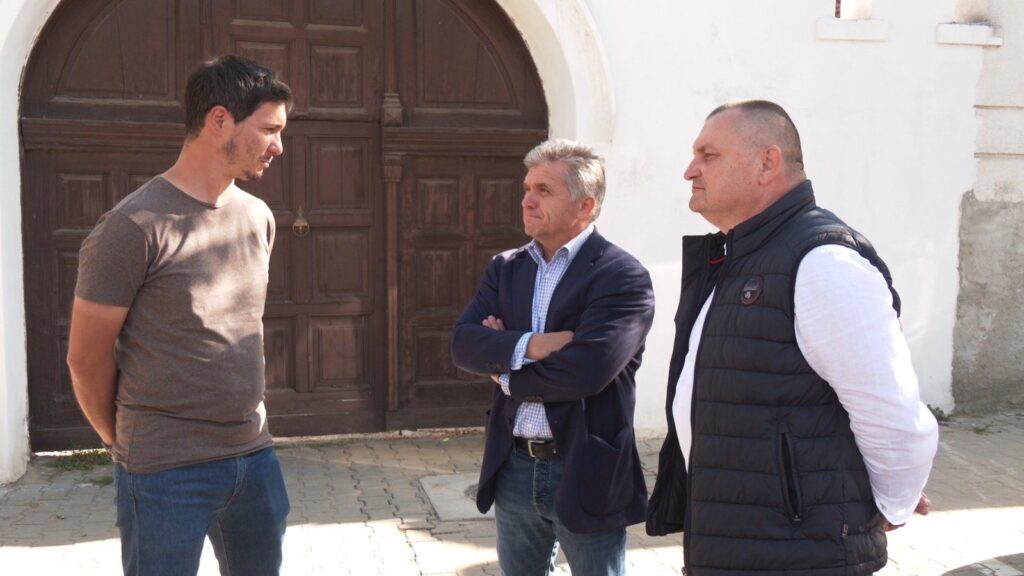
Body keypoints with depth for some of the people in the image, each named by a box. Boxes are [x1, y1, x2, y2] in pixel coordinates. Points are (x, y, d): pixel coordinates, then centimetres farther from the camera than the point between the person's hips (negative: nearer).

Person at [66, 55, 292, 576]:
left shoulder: (258, 217, 6)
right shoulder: (135, 227, -15)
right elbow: (87, 357, -8)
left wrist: (241, 426, 14)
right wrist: (125, 442, 5)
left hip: (254, 455, 6)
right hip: (167, 473, -6)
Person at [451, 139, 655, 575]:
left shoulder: (623, 276, -12)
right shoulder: (505, 268, 8)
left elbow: (586, 368, -24)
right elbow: (463, 343, -5)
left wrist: (505, 371, -10)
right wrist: (527, 345, -22)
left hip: (586, 473, -5)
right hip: (514, 468, 6)